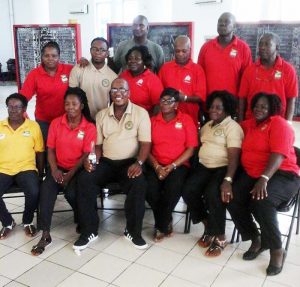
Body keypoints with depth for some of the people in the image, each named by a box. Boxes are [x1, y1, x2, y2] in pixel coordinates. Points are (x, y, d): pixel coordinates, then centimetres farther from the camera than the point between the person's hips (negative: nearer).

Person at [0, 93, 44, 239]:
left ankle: (28, 221, 5)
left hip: (26, 169, -1)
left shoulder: (34, 126, 4)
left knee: (34, 193, -30)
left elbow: (40, 153, 7)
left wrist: (40, 174, 2)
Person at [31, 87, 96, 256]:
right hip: (58, 168, 3)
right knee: (46, 191, -24)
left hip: (78, 169, -2)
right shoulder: (56, 123, 3)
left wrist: (70, 174, -17)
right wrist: (54, 170, -12)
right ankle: (45, 235, -17)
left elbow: (87, 155, -9)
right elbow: (50, 150, 4)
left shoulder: (89, 127, -6)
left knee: (71, 192, -28)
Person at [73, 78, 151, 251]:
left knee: (139, 183, -33)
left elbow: (146, 143, -7)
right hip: (106, 162, 3)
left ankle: (133, 231, -12)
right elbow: (98, 144, 12)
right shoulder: (101, 115, 11)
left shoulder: (141, 113, -1)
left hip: (129, 162, -3)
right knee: (85, 179, -24)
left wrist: (138, 163, -24)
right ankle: (89, 231, -11)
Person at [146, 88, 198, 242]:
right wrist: (156, 167, -11)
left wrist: (172, 166, -13)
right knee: (150, 188, -27)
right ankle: (166, 222, -1)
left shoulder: (186, 120, 3)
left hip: (179, 165, -2)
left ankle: (161, 226, -8)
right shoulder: (152, 121, 10)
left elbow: (190, 149, -2)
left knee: (173, 188, -32)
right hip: (157, 165, 2)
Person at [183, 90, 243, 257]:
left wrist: (228, 180, -28)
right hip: (204, 166, 6)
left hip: (223, 168, -6)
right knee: (188, 191, -19)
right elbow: (199, 145, 12)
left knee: (212, 194, -31)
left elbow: (234, 157, -16)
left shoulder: (233, 127, -4)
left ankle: (220, 237, -10)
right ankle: (207, 226, 3)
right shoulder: (207, 126, 21)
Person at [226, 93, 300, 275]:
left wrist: (264, 179, -31)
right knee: (232, 199, -19)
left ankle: (277, 250, -11)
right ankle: (256, 240, 2)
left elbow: (278, 155, -19)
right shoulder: (249, 125, 17)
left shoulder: (279, 124, -6)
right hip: (252, 174, 6)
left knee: (261, 202, -33)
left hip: (282, 175, -6)